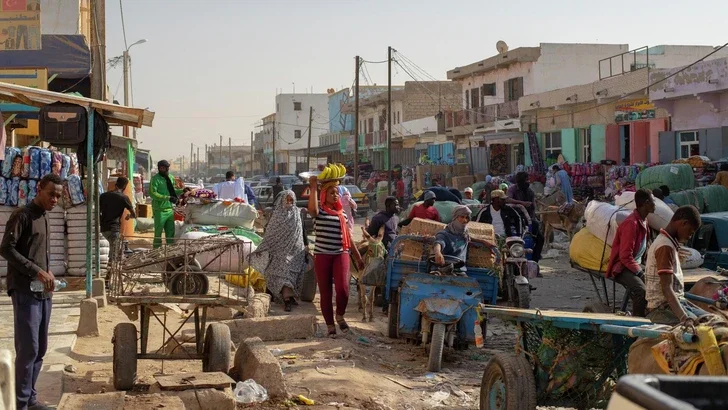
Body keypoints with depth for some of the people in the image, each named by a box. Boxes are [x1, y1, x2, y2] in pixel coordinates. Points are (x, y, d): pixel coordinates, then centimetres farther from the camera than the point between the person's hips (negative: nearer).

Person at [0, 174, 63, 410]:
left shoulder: (44, 218, 18)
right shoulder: (22, 216, -8)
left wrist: (48, 271, 6)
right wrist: (37, 271, -19)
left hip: (43, 292, 9)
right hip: (25, 291, -9)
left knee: (40, 349, 10)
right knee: (28, 349, -10)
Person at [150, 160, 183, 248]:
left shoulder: (171, 178, 12)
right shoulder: (155, 179, -10)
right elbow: (153, 194, -19)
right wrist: (168, 198, -24)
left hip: (170, 209, 7)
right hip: (160, 210, -7)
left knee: (171, 231, 11)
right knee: (158, 232, 1)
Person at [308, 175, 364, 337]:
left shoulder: (342, 213, 12)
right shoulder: (319, 211, -1)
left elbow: (348, 237, 18)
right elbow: (312, 209, -28)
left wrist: (358, 257, 18)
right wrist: (314, 188, -25)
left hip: (341, 254, 2)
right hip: (322, 256, -2)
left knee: (343, 288, -16)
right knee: (325, 292, 3)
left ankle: (340, 316, 11)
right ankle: (330, 325, 17)